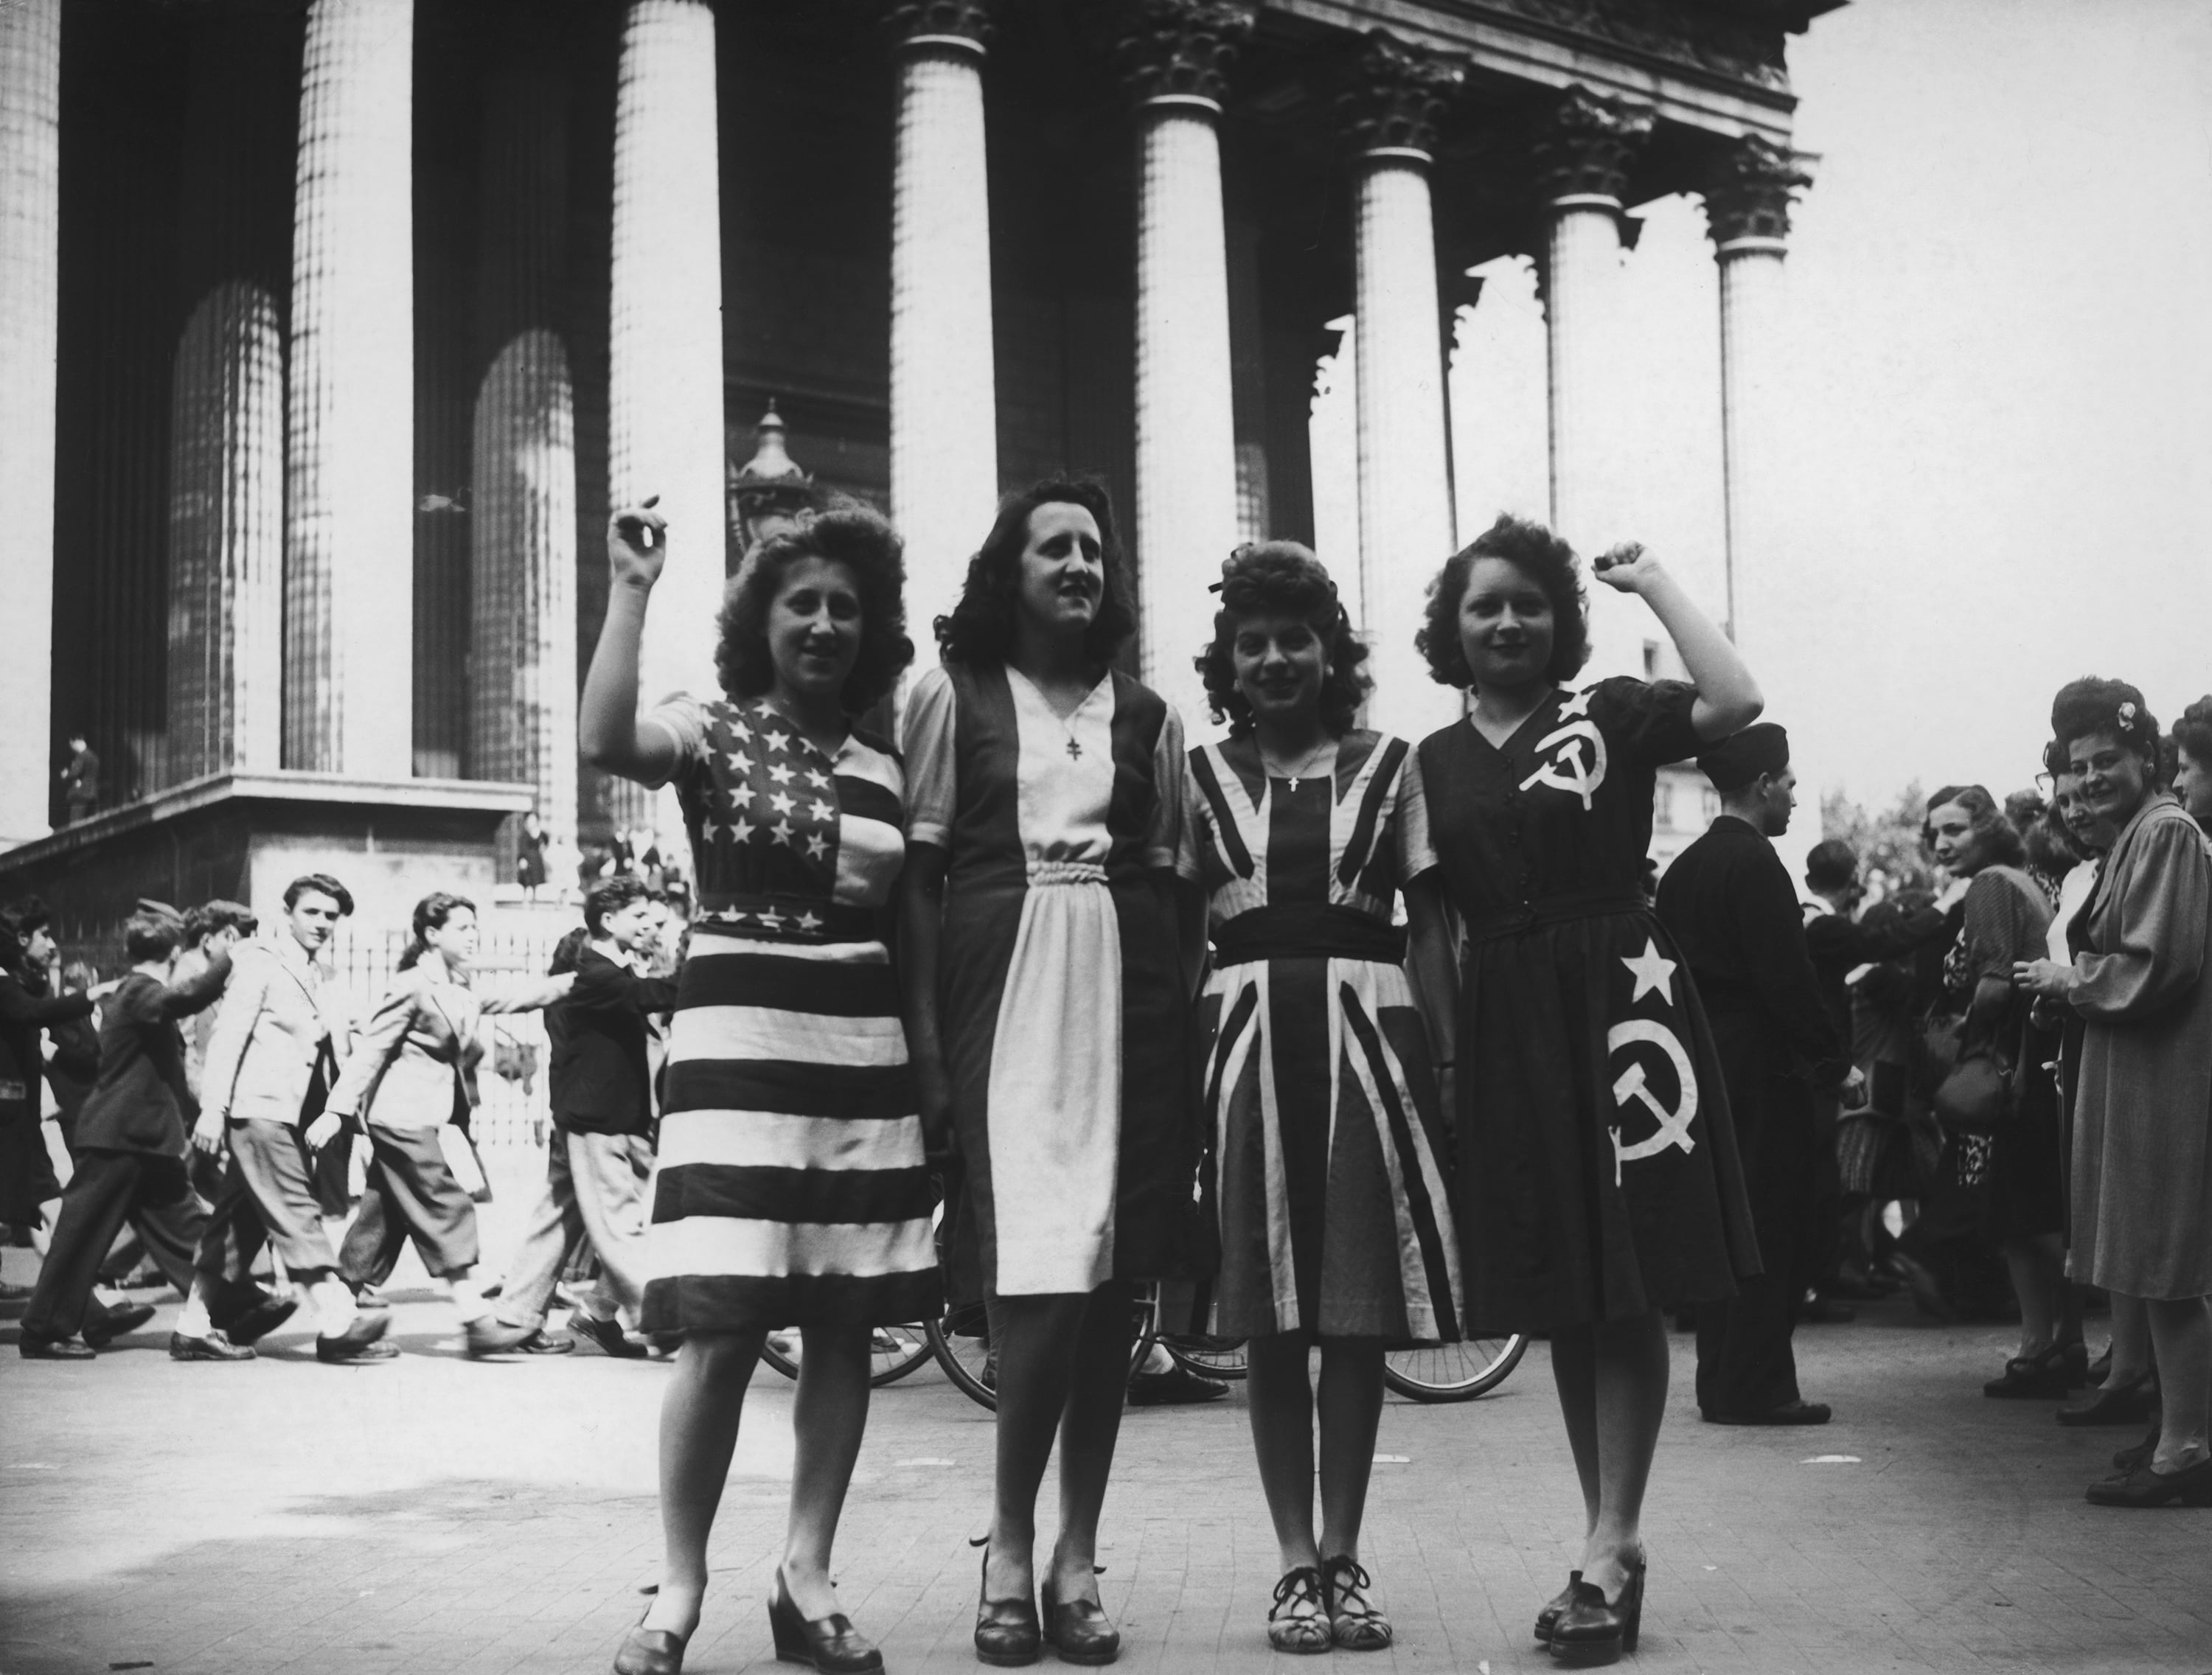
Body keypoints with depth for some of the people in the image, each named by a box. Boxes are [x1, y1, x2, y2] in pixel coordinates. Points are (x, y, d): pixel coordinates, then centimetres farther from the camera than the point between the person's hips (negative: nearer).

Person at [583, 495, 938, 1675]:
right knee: (723, 1324, -9)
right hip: (739, 1036, -5)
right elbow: (605, 741, -23)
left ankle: (806, 1579, 15)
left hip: (865, 1044, 5)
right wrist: (631, 592, -20)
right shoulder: (713, 730, 0)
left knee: (845, 1324, 5)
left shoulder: (882, 764, 14)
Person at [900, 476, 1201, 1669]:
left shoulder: (1145, 714, 17)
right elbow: (917, 874, 2)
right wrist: (924, 1033, -6)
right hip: (1000, 987, -3)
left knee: (1107, 1281, 2)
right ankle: (1011, 1556, 3)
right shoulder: (951, 695, 8)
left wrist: (1189, 1025, 4)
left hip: (1124, 991, 3)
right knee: (1037, 1277, -13)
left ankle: (1073, 1559, 12)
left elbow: (1179, 885, 14)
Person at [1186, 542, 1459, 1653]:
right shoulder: (1200, 777, 9)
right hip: (1245, 1033, 0)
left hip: (1368, 1034, 0)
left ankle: (1343, 1559, 12)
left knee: (1360, 1313, 2)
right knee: (1269, 1321, 2)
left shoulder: (1390, 766, 8)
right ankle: (1297, 1563, 10)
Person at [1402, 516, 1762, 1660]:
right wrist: (1447, 1057, 3)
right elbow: (1430, 926, 10)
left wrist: (1651, 582, -7)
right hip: (1504, 1026, 4)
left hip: (1616, 1003, -4)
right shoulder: (1432, 762, 11)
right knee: (1561, 1300, 9)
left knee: (1628, 1288, -4)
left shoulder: (1610, 716, 2)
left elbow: (1734, 702, -16)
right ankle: (1611, 1541, 20)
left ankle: (1611, 1542, 1)